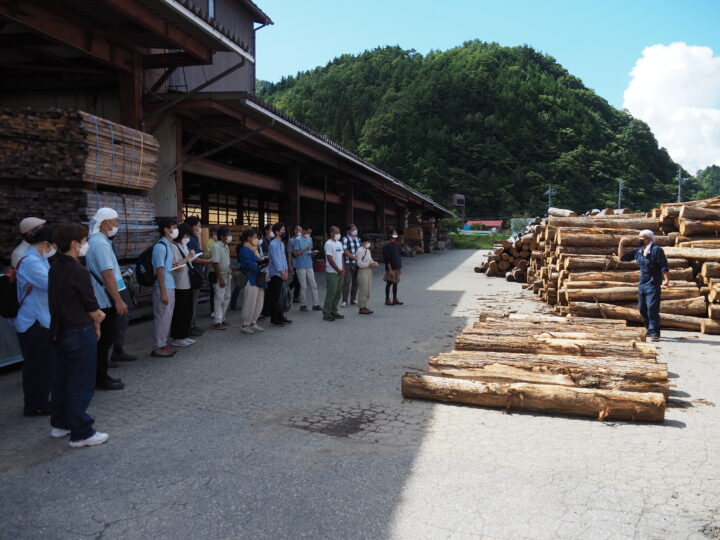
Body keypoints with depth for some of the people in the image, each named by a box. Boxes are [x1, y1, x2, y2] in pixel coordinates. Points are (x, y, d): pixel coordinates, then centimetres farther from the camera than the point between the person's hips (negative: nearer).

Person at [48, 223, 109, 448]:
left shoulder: (55, 269, 6)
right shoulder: (78, 272, -20)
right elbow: (91, 305, -13)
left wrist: (94, 313, 8)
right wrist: (96, 323, 5)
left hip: (61, 331, 9)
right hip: (80, 333, -9)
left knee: (62, 379, 18)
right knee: (81, 384, -1)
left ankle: (59, 424, 31)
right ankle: (81, 433, 7)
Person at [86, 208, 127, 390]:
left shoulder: (96, 241, 14)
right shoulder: (101, 243, -18)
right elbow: (107, 275, -23)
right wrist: (118, 301, -21)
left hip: (102, 300, 10)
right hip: (106, 300, -10)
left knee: (104, 339, 16)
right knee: (105, 340, -1)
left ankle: (100, 375, 24)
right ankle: (101, 379, 8)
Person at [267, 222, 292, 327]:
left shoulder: (281, 244, 14)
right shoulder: (273, 244, -13)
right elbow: (275, 259, -17)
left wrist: (286, 272, 12)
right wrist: (282, 273, -18)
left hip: (281, 274, 8)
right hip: (275, 274, -8)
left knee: (280, 296, 13)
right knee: (274, 297, -4)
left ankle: (280, 316, 20)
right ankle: (274, 319, 1)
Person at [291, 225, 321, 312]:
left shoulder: (310, 239, 12)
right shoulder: (297, 240, -9)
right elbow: (295, 253, -13)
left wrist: (312, 252, -1)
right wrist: (305, 249, -23)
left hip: (309, 265, 6)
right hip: (301, 266, -6)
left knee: (313, 285, 4)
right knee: (303, 286, -1)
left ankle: (316, 305, 8)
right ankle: (303, 305, 11)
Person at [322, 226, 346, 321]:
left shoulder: (339, 243, 15)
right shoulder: (329, 244, -11)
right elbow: (330, 259, -16)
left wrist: (343, 269, 5)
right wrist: (338, 270, -14)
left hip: (340, 272, 8)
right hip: (332, 273, -8)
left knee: (338, 293, 11)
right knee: (331, 293, -6)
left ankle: (334, 312, 20)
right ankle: (326, 314, 1)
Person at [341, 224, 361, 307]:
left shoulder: (359, 239, 14)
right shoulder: (345, 239, -4)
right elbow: (345, 251, -12)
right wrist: (355, 257, -17)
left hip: (357, 264, 6)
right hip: (348, 264, -6)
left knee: (355, 282, 9)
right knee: (347, 282, -6)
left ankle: (353, 299, 20)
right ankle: (344, 301, -2)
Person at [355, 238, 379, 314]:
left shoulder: (368, 251, 17)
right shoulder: (360, 251, -12)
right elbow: (359, 264, -18)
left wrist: (374, 263, 1)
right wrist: (369, 264, -24)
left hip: (369, 271, 9)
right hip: (363, 272, -9)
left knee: (367, 291, 13)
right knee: (363, 290, -6)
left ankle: (365, 306, 21)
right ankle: (362, 308, 0)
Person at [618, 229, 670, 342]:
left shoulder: (656, 250, -9)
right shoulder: (638, 251, 12)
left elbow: (664, 266, -13)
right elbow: (622, 257, 19)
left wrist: (666, 280, -20)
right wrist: (621, 244, 9)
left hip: (653, 285, -8)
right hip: (642, 285, 8)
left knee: (652, 309, -12)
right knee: (642, 309, 13)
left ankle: (654, 333, -10)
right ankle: (649, 330, 28)